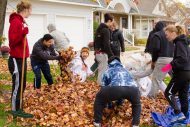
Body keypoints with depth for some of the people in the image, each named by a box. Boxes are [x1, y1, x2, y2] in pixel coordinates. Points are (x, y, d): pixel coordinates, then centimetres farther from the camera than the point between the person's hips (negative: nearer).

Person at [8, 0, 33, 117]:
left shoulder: (21, 21, 14)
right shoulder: (15, 21, -15)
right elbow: (12, 41, -21)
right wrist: (23, 33, -33)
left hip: (21, 58, 10)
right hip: (16, 59, -10)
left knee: (21, 85, 13)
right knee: (17, 85, -3)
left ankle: (18, 109, 21)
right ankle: (15, 110, 5)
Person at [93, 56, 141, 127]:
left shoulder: (107, 72, 35)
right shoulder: (125, 70, 46)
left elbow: (104, 88, 42)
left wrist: (108, 104, 58)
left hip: (116, 88, -3)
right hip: (133, 89, 3)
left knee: (99, 98, 27)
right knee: (137, 104, 39)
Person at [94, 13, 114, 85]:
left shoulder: (99, 29, 14)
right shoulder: (106, 30, -14)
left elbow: (95, 42, 19)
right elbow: (106, 45, -20)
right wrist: (111, 55, -15)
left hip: (97, 53, 9)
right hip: (103, 54, -9)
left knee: (100, 72, 17)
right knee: (103, 72, -5)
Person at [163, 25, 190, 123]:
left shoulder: (179, 43, -15)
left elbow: (182, 59, -26)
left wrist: (171, 65, -27)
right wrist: (173, 64, 15)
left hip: (181, 73, -10)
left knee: (169, 93, -2)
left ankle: (179, 113, -8)